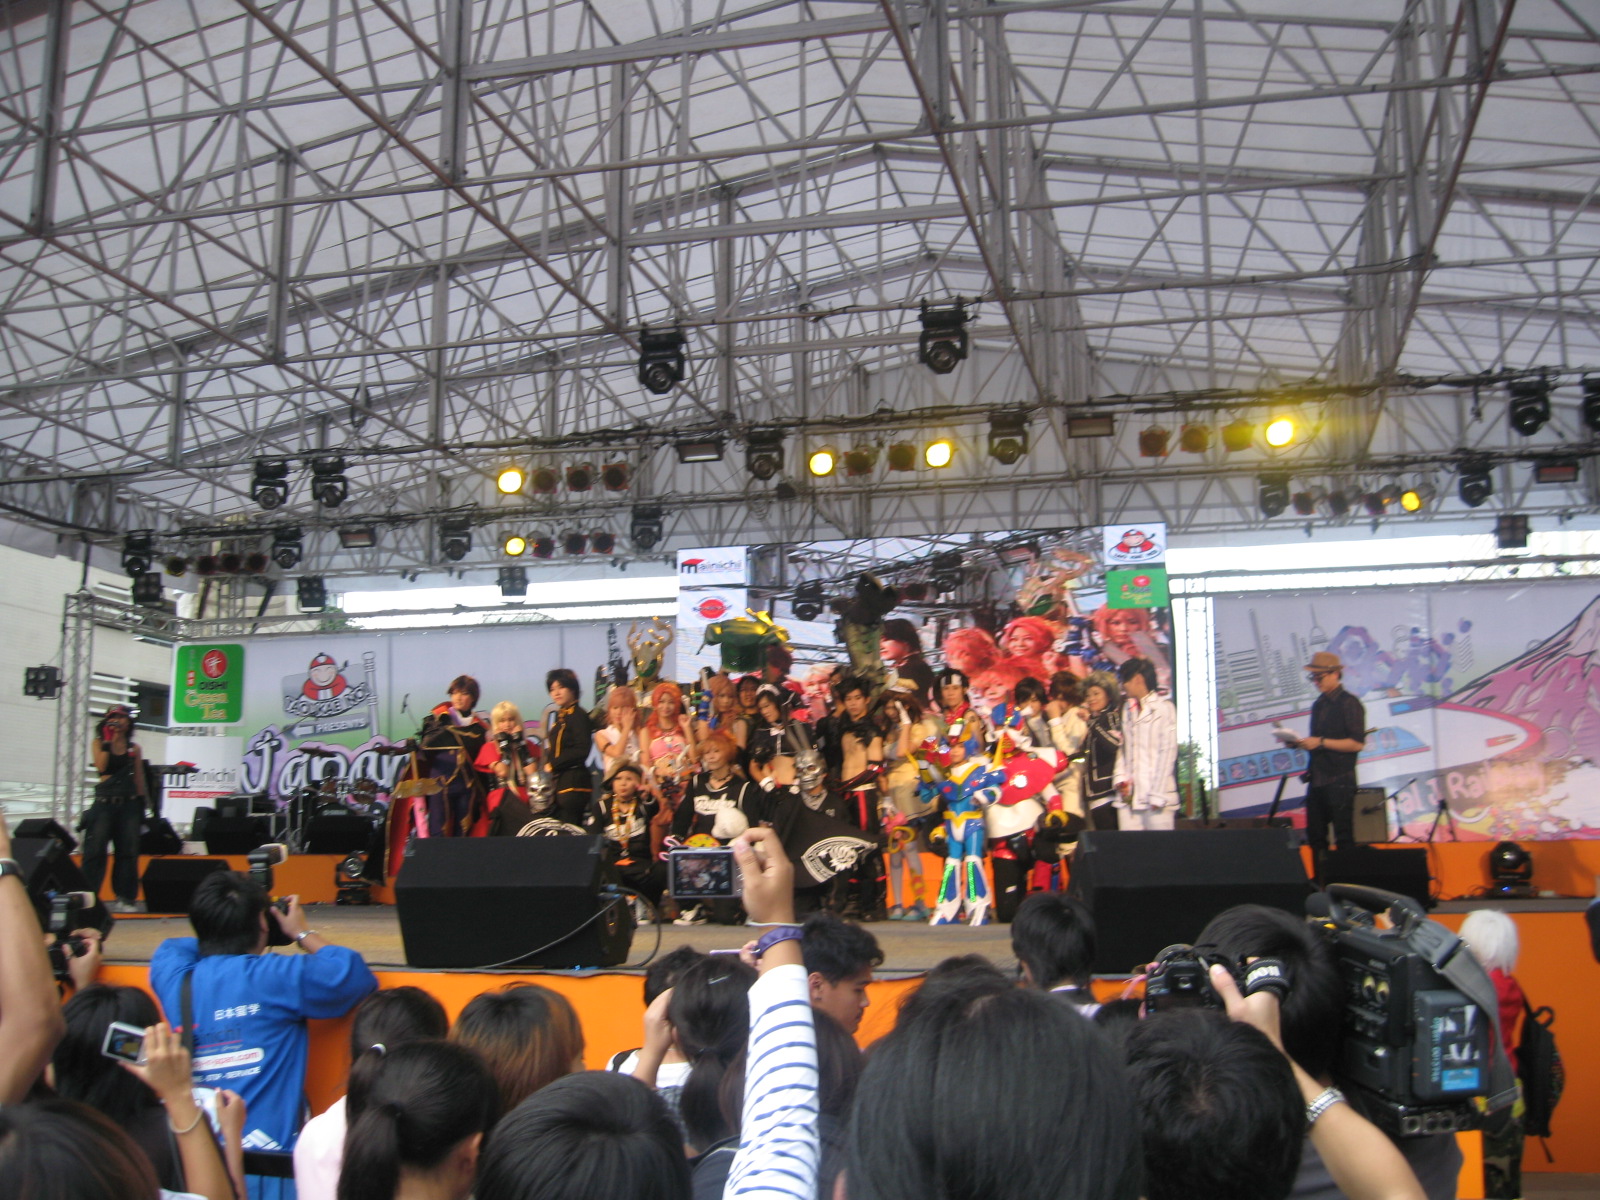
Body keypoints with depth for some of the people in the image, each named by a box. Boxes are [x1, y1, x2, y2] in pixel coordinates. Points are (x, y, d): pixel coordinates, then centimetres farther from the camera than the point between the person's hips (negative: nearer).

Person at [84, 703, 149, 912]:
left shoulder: (135, 748, 10)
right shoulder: (100, 743, 5)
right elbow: (101, 767, -12)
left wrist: (143, 801, 9)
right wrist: (107, 743, -13)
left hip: (129, 803, 2)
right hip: (105, 801, -2)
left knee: (128, 851, 2)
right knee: (95, 849, -6)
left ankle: (125, 896, 8)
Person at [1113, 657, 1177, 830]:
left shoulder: (1163, 707, -4)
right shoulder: (1128, 708, 18)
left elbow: (1168, 752, -7)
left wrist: (1157, 795, -10)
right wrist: (1121, 778, 3)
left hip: (1155, 794, -6)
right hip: (1129, 796, 6)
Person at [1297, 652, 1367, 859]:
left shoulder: (1349, 703, -6)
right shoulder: (1318, 705, 17)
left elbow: (1357, 743, -14)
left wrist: (1321, 742, -16)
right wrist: (1300, 743, 4)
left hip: (1340, 781, -8)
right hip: (1317, 779, 8)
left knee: (1344, 837, -6)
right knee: (1315, 836, 8)